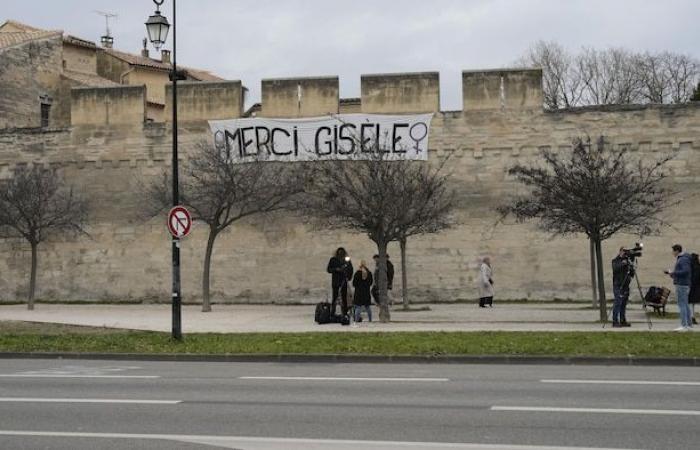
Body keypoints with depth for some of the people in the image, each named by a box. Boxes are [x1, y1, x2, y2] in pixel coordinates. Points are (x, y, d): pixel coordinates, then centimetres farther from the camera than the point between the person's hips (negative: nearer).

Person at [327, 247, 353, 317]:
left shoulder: (346, 260, 9)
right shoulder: (333, 260, 3)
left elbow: (350, 269, 15)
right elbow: (328, 269, 0)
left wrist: (349, 277, 0)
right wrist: (336, 269, -15)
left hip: (343, 281, 2)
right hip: (335, 282, -2)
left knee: (344, 298, 2)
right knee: (335, 297, -6)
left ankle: (345, 313, 6)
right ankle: (332, 313, -3)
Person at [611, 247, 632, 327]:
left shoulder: (627, 260, 13)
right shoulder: (615, 260, -1)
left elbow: (632, 273, 12)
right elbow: (615, 269, -20)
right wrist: (622, 263, -30)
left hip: (625, 285, 6)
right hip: (618, 285, -6)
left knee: (624, 304, 7)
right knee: (617, 303, -10)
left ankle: (623, 321, 12)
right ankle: (615, 322, -9)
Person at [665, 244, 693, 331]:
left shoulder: (683, 259, -13)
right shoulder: (681, 259, 18)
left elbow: (686, 271, -24)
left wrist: (673, 272, -18)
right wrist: (671, 273, 15)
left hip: (681, 285, -10)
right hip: (684, 285, 10)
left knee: (681, 305, -11)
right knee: (685, 305, 10)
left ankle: (684, 326, -14)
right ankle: (689, 325, 12)